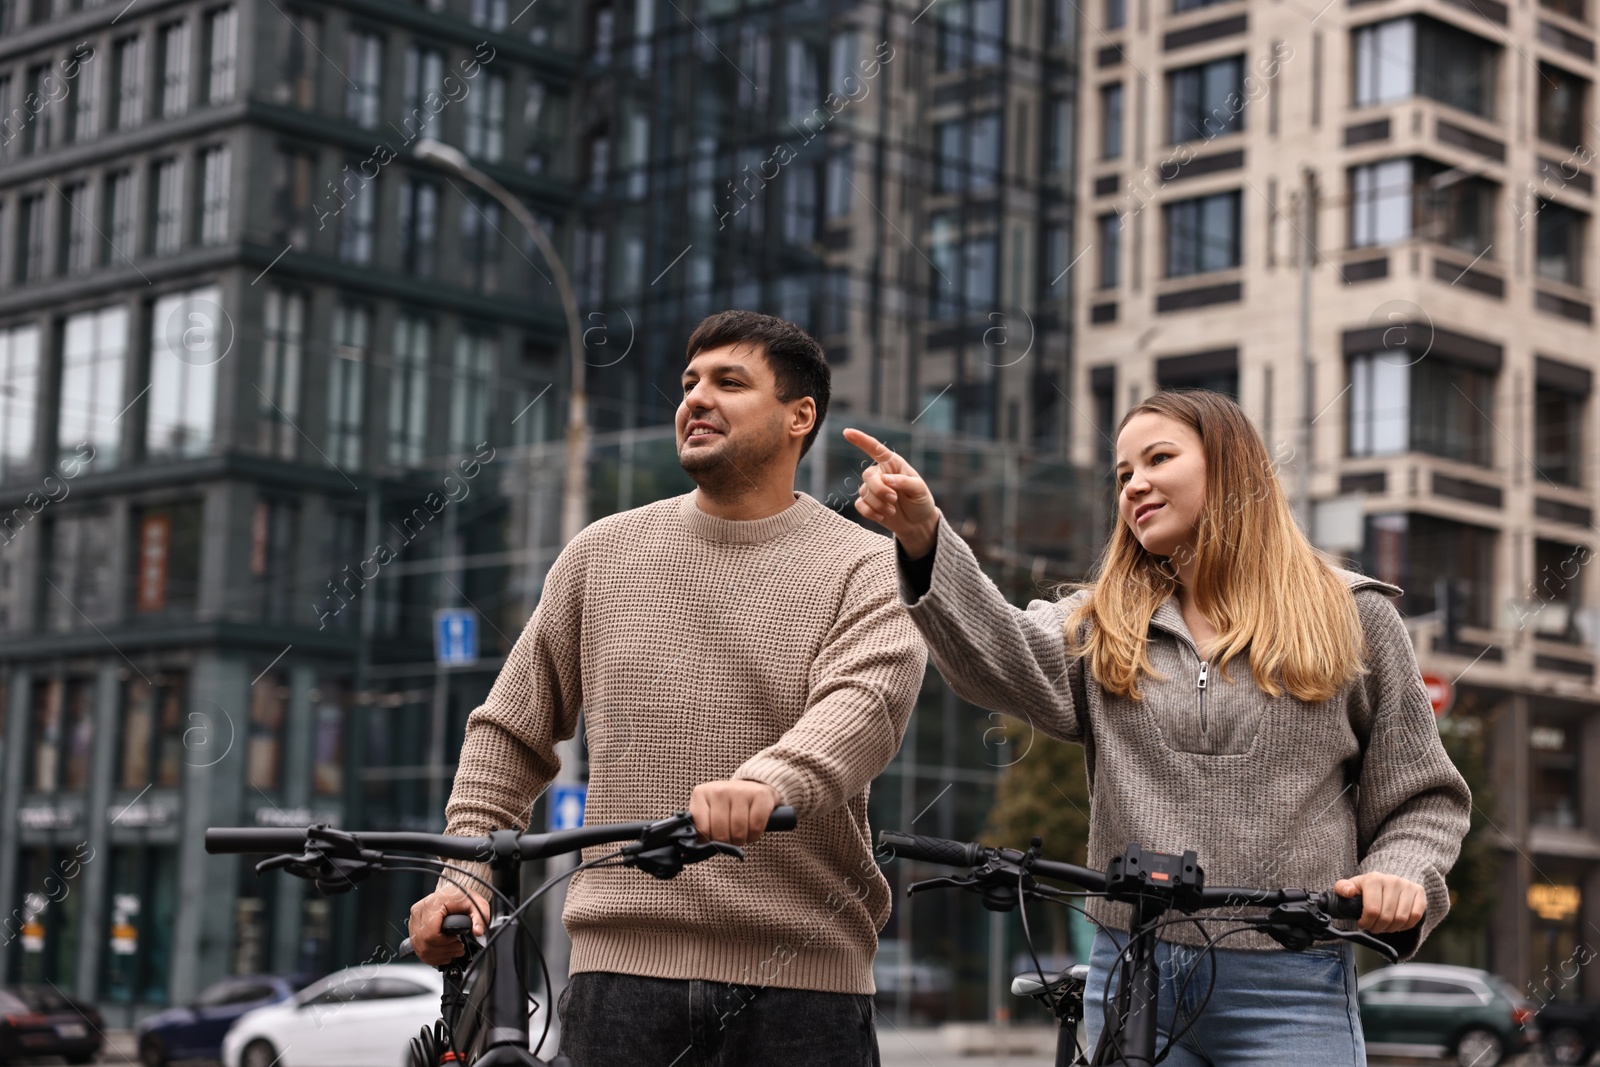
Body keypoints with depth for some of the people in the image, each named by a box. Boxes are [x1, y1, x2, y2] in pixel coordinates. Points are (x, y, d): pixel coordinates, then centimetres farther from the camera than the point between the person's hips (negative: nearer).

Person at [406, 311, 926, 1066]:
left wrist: (769, 786, -38)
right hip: (623, 966, 2)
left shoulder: (865, 569, 2)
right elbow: (510, 731, 18)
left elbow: (864, 704, -18)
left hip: (799, 980, -2)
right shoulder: (602, 554, 13)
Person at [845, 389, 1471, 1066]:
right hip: (1132, 983, 2)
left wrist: (1403, 879, -12)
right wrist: (923, 538, -25)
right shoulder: (1103, 625, 13)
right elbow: (1002, 657, -10)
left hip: (1287, 989, -2)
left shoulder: (1352, 618, 8)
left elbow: (1424, 799, 10)